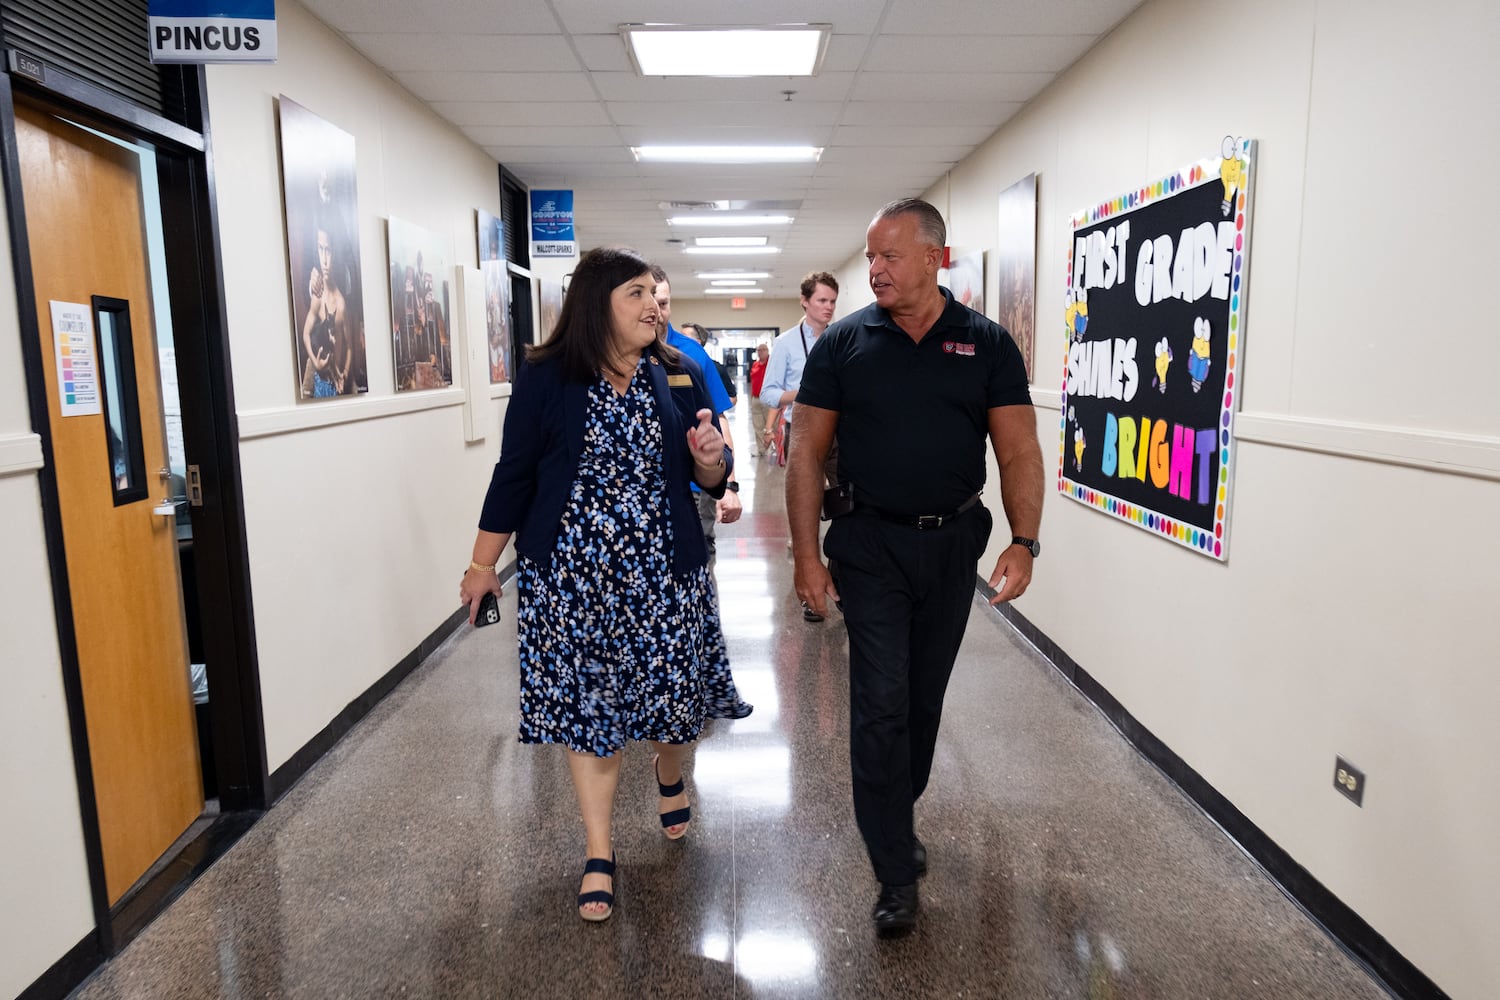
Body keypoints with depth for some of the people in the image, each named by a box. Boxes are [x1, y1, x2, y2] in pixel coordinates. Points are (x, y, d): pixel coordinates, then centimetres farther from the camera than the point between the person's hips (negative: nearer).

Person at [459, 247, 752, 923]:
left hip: (663, 570, 2)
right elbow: (513, 475, 1)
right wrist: (482, 564, 3)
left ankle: (671, 778, 45)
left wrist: (711, 457, -15)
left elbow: (711, 479, 9)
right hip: (573, 574, -2)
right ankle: (599, 854, 19)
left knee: (672, 689, 10)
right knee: (586, 700, 4)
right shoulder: (546, 379, -3)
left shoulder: (679, 377, 5)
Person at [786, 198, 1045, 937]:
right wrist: (806, 555, -8)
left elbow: (1018, 452, -2)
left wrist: (1023, 541, -15)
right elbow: (807, 454, -2)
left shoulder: (987, 344, -1)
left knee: (925, 698, 15)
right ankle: (897, 874, 10)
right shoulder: (843, 344, -3)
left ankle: (896, 820, 39)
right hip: (870, 544, -2)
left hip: (953, 543, 2)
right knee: (881, 703, -3)